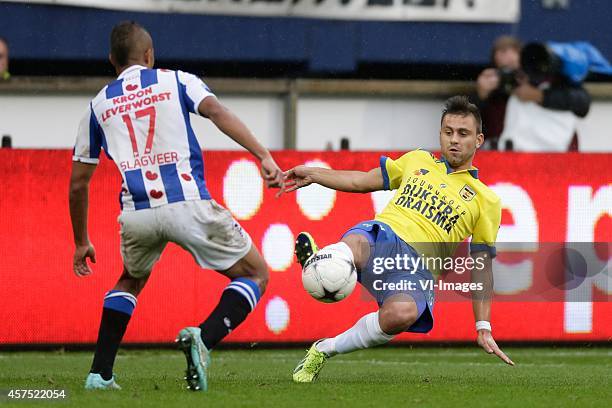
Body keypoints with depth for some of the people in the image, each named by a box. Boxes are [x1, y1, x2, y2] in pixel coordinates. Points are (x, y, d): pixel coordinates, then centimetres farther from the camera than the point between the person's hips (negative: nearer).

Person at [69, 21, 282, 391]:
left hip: (137, 214, 3)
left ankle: (100, 373, 21)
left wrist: (81, 243, 33)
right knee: (256, 276, 11)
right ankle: (204, 339, -15)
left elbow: (78, 184, 22)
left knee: (130, 282, 33)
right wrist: (264, 156, -16)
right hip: (188, 204, -3)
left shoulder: (98, 105, 19)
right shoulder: (176, 81, 12)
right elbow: (217, 112, -9)